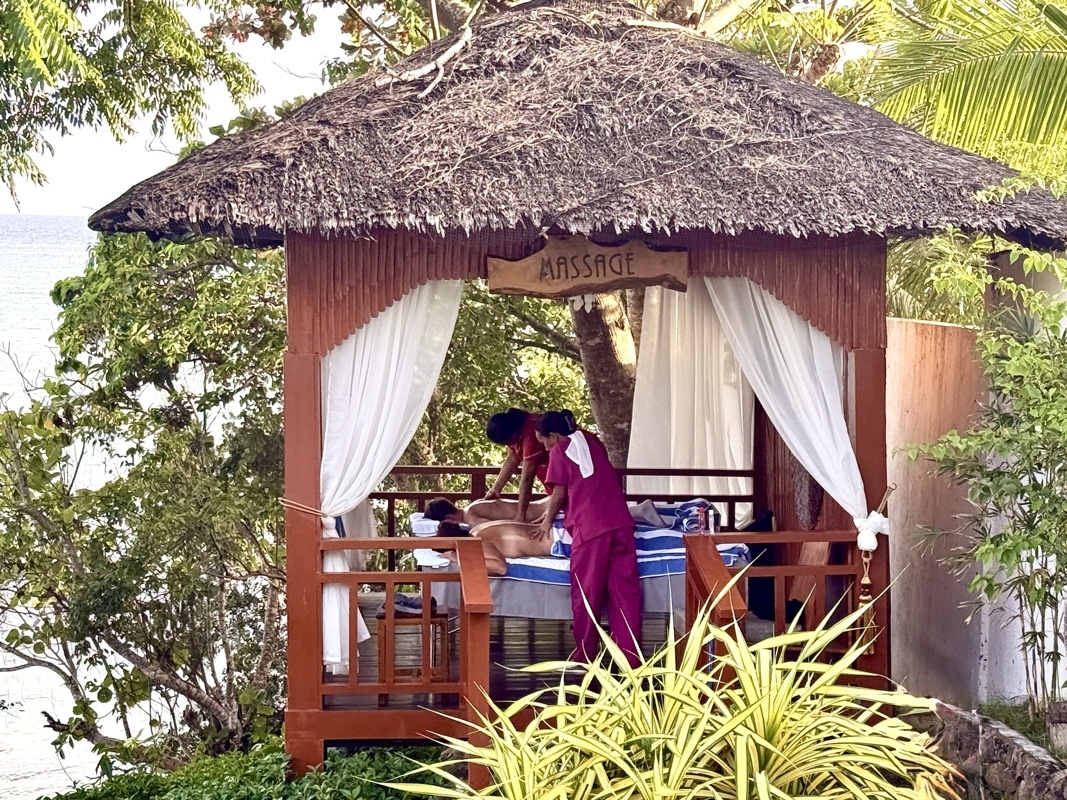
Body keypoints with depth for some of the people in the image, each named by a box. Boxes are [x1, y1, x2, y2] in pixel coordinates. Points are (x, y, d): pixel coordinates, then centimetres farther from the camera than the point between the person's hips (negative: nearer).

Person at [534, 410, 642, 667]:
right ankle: (630, 657, 7)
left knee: (587, 595, 5)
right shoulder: (593, 442, 21)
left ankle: (585, 658, 12)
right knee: (625, 590, 6)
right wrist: (554, 511, 36)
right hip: (621, 522, 6)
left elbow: (560, 493, 5)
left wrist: (548, 520, 23)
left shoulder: (560, 451, 3)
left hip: (590, 528, -6)